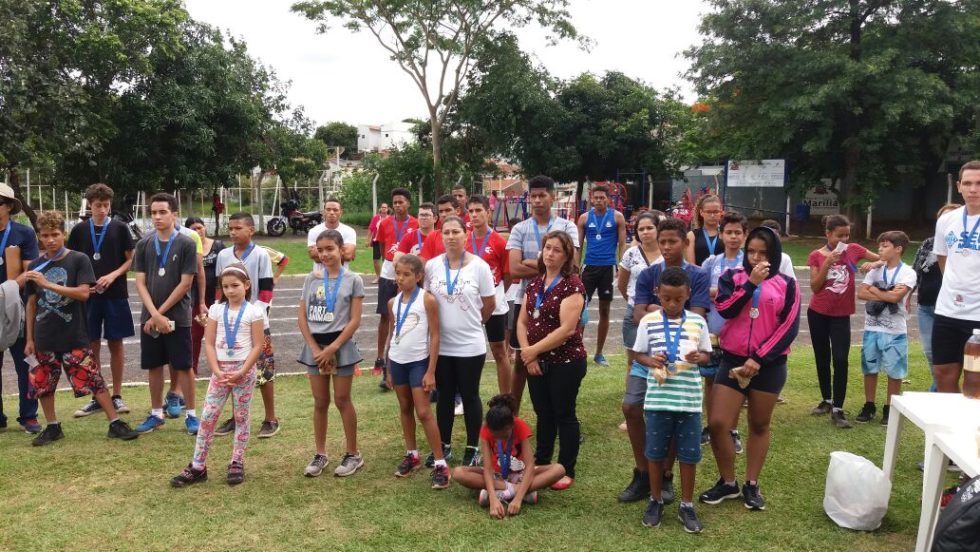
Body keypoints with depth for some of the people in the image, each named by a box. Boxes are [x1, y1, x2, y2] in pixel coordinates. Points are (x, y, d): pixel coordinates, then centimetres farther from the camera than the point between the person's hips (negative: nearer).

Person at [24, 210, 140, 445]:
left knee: (93, 381, -3)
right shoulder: (35, 265, 7)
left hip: (74, 338, -4)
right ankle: (52, 427, 27)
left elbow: (84, 293, -15)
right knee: (42, 385, 10)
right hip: (44, 338, 4)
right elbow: (31, 303, 12)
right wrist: (29, 338, 10)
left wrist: (48, 284, -22)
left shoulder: (79, 260, -5)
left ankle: (115, 423, 4)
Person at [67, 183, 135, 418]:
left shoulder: (120, 228, 1)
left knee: (116, 344, 4)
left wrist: (113, 276, -13)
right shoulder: (80, 230, 5)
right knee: (92, 346, 6)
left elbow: (131, 259, 2)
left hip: (115, 295, -1)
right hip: (88, 295, 1)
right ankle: (96, 398, 16)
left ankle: (116, 396, 14)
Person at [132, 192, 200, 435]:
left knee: (183, 366, 1)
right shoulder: (144, 245, 4)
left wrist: (161, 313, -9)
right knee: (154, 366, 11)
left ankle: (191, 414, 11)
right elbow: (140, 283, 1)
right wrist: (154, 315, -10)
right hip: (149, 317, 3)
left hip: (178, 317, -3)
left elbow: (185, 283, -9)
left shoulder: (186, 244, -6)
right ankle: (156, 414, 24)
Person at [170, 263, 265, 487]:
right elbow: (209, 344, 1)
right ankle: (197, 466, 8)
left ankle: (237, 464, 17)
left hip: (244, 370, -3)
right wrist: (217, 371, -10)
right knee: (207, 416, 1)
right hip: (220, 370, 3)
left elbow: (257, 346, -7)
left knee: (242, 417, 7)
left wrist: (241, 372, -15)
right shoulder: (216, 310, 3)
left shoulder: (253, 312, -5)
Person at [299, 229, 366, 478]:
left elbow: (355, 320, -9)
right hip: (315, 346, 3)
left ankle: (353, 454, 16)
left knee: (342, 401, 3)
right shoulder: (311, 279, 5)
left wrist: (332, 348, -14)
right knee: (320, 402, 10)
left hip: (341, 345, -3)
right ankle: (320, 454, 22)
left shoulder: (353, 280, -5)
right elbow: (302, 317, 3)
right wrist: (315, 348, -7)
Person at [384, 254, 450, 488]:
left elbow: (435, 336, -10)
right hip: (397, 361, 5)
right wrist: (388, 369, 15)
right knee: (405, 409, 15)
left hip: (419, 362, -5)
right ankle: (412, 455, 29)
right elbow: (392, 335, 14)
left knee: (423, 412, -6)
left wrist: (431, 371, -13)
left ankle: (440, 464, 2)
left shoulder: (427, 300, -10)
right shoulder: (393, 302, 5)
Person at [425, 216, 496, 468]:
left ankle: (472, 448, 22)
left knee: (470, 397, 8)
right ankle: (444, 445, 29)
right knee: (445, 396, 15)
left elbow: (489, 304, 0)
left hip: (470, 345, -2)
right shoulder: (431, 266, -1)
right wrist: (445, 323, 8)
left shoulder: (479, 266, -8)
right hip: (440, 345, 3)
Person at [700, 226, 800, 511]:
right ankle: (727, 483, 15)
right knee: (717, 423, -4)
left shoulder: (786, 284, 2)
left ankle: (752, 485, 26)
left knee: (759, 425, 11)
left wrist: (759, 359, -12)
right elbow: (724, 309, -13)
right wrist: (751, 282, -18)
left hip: (769, 365, 0)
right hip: (733, 360, 1)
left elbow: (789, 328, -5)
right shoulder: (732, 277, 4)